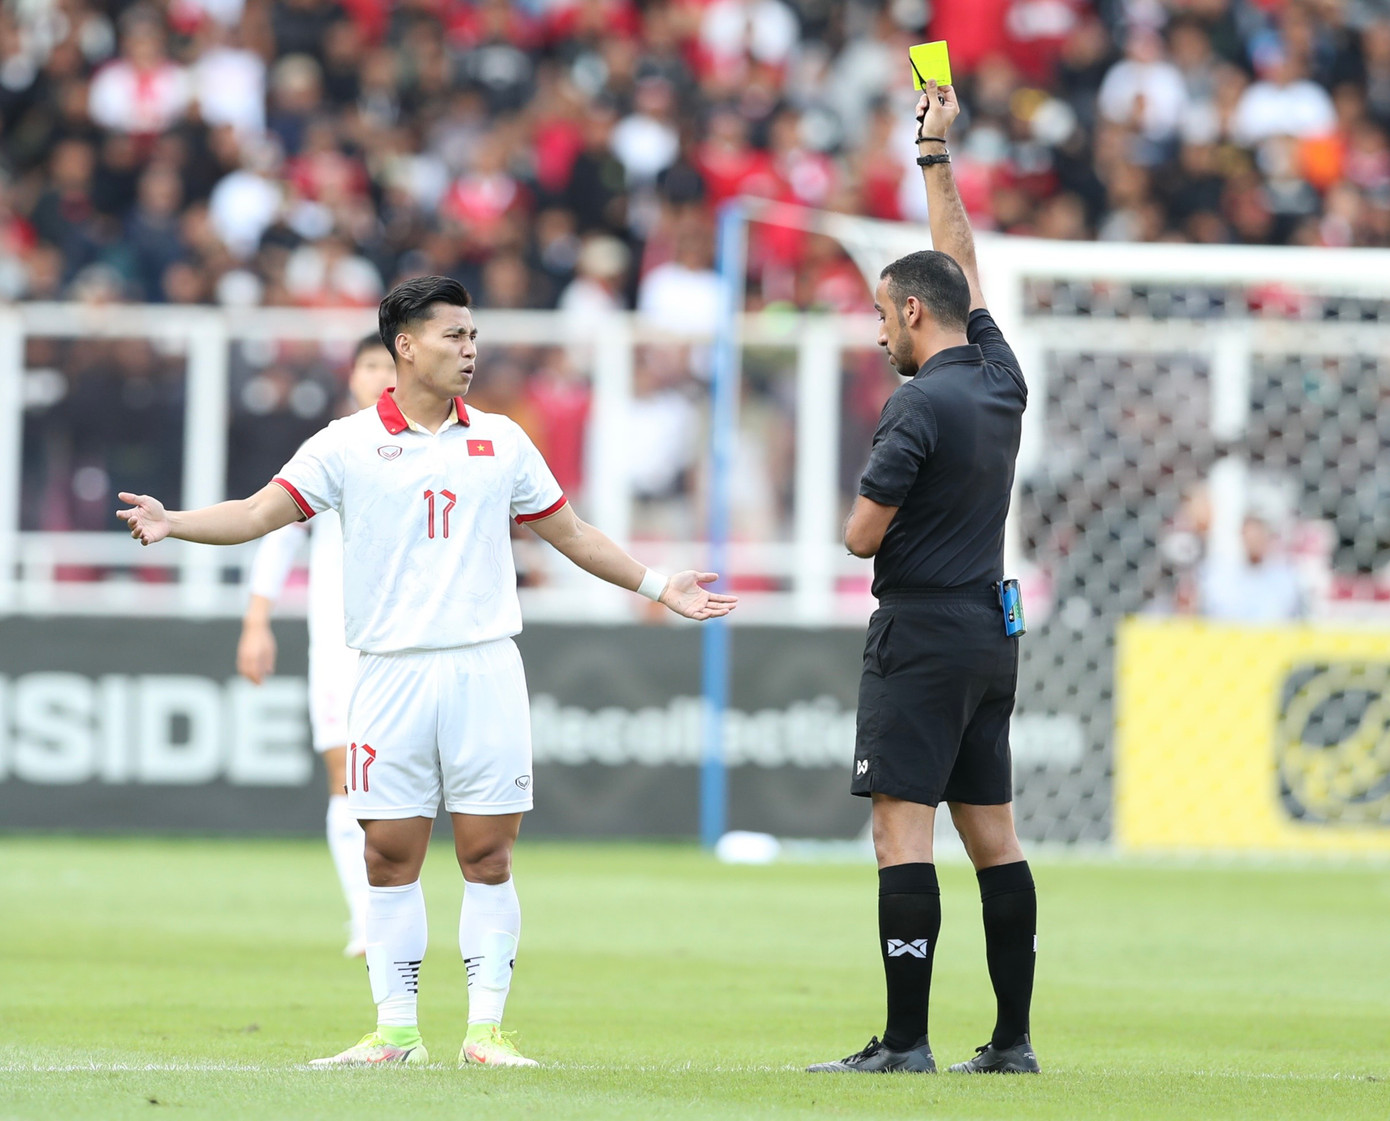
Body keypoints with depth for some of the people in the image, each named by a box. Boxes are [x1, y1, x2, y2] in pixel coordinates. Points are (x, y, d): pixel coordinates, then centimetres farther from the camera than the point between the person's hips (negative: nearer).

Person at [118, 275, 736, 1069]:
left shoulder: (500, 440, 12)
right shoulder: (349, 445, 3)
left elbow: (570, 532, 22)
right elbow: (264, 511, -5)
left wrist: (660, 587, 21)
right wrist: (173, 523, -21)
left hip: (485, 669, 1)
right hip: (392, 673, -1)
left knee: (488, 855, -2)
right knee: (390, 855, 0)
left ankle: (487, 1028, 3)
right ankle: (395, 1031, 7)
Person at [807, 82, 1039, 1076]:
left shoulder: (921, 407, -14)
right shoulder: (1001, 380, 8)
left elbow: (862, 536, -13)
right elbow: (964, 269, 23)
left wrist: (868, 510, 10)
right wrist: (936, 155, 29)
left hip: (922, 631, -8)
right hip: (993, 630, 8)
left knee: (903, 827, -9)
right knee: (992, 834, 9)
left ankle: (907, 1041, -14)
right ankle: (1013, 1040, 8)